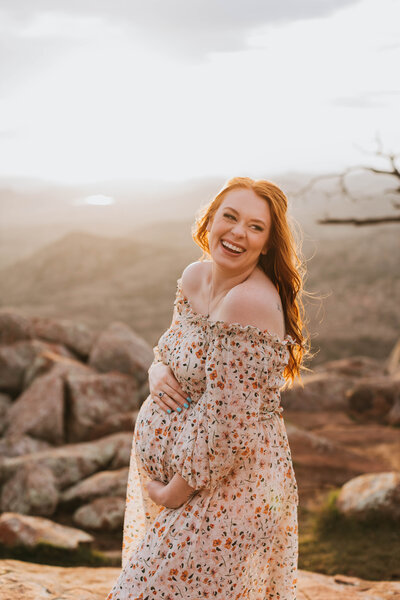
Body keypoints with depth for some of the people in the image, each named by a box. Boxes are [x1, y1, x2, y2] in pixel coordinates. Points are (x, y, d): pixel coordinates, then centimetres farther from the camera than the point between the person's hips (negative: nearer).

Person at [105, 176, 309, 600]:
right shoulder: (195, 277, 2)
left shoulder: (249, 303, -25)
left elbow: (230, 426, -26)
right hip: (165, 473, 9)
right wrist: (157, 372, -6)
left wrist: (174, 493, -14)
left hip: (226, 489, -9)